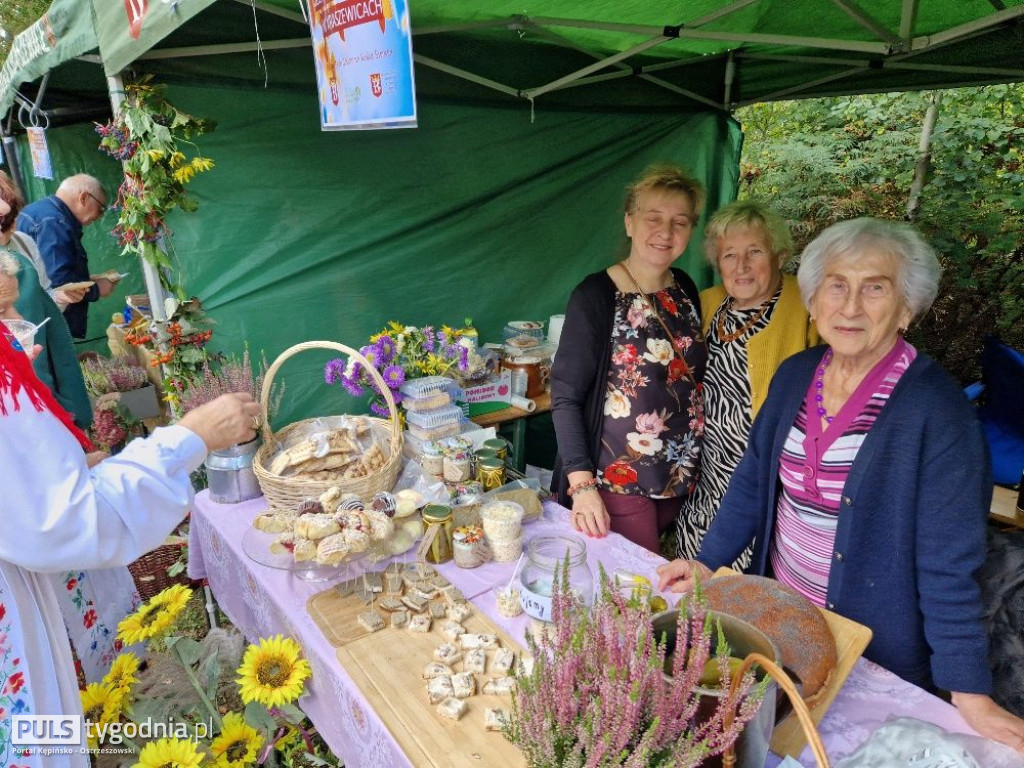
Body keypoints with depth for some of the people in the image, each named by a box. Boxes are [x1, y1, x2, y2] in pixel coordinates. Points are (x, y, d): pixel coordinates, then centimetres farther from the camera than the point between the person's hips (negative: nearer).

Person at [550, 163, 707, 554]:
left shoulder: (685, 290, 4)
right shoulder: (595, 296, -15)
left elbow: (689, 379, 12)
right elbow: (565, 397, -15)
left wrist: (690, 459, 5)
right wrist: (582, 485, -22)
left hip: (680, 473, 6)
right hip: (617, 478, -6)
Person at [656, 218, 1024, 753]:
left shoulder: (936, 408, -21)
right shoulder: (794, 375, -5)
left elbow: (948, 561, -20)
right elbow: (754, 479, 3)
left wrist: (969, 693, -18)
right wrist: (707, 562, 0)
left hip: (876, 649, -5)